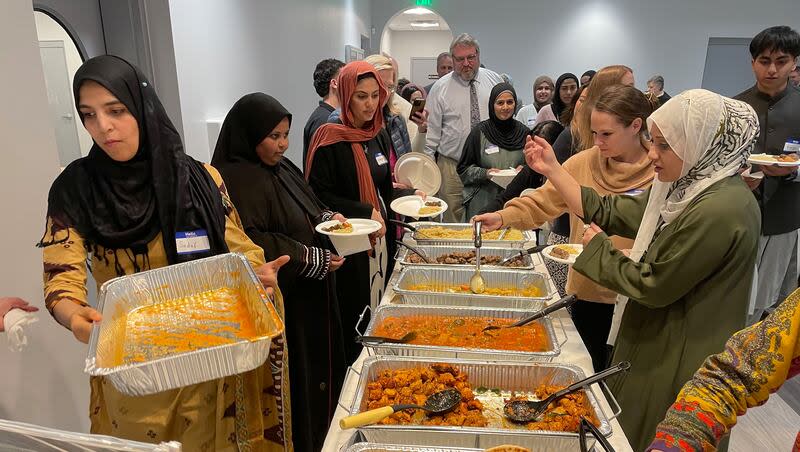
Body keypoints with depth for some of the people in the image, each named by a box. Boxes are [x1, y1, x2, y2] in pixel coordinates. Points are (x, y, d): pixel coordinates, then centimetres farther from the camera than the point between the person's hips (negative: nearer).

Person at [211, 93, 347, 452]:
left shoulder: (283, 168, 10)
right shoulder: (237, 180, -19)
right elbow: (250, 243, -27)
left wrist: (328, 218, 0)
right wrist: (312, 259, -22)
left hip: (310, 294, 9)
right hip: (280, 300, -9)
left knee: (320, 365, 19)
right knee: (295, 378, 3)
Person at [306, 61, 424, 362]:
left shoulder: (379, 136, 10)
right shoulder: (330, 139, -12)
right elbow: (319, 196, -15)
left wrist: (410, 195, 1)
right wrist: (365, 212, -18)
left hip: (379, 238, 7)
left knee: (377, 309, 13)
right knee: (353, 316, 2)